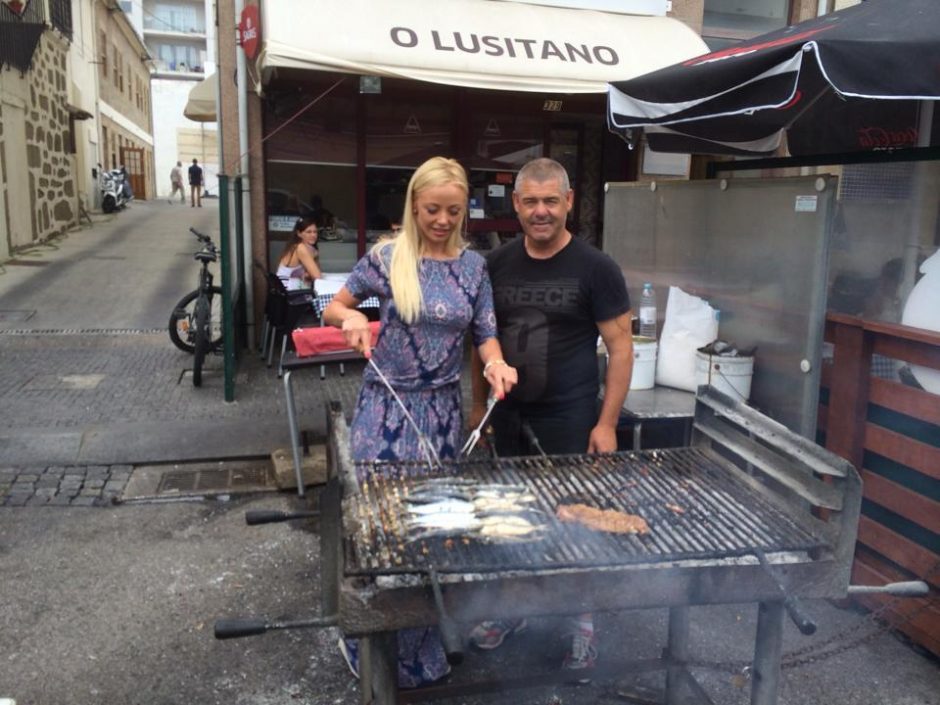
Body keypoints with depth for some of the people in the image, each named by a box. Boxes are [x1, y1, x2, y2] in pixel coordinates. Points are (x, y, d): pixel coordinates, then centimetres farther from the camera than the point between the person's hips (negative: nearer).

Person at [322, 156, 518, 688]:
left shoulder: (474, 266, 2)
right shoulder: (386, 258, -6)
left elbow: (486, 335, 4)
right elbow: (333, 309, 3)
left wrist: (496, 363, -18)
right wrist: (349, 317, -20)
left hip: (443, 408, 3)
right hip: (387, 406, -2)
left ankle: (423, 647, 31)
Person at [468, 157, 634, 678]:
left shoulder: (595, 268, -9)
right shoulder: (496, 265, 2)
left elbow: (620, 347, -8)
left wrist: (607, 423, -12)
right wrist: (479, 403, 8)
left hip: (569, 419, -3)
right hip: (509, 416, 4)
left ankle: (582, 620, 27)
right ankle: (511, 607, 33)